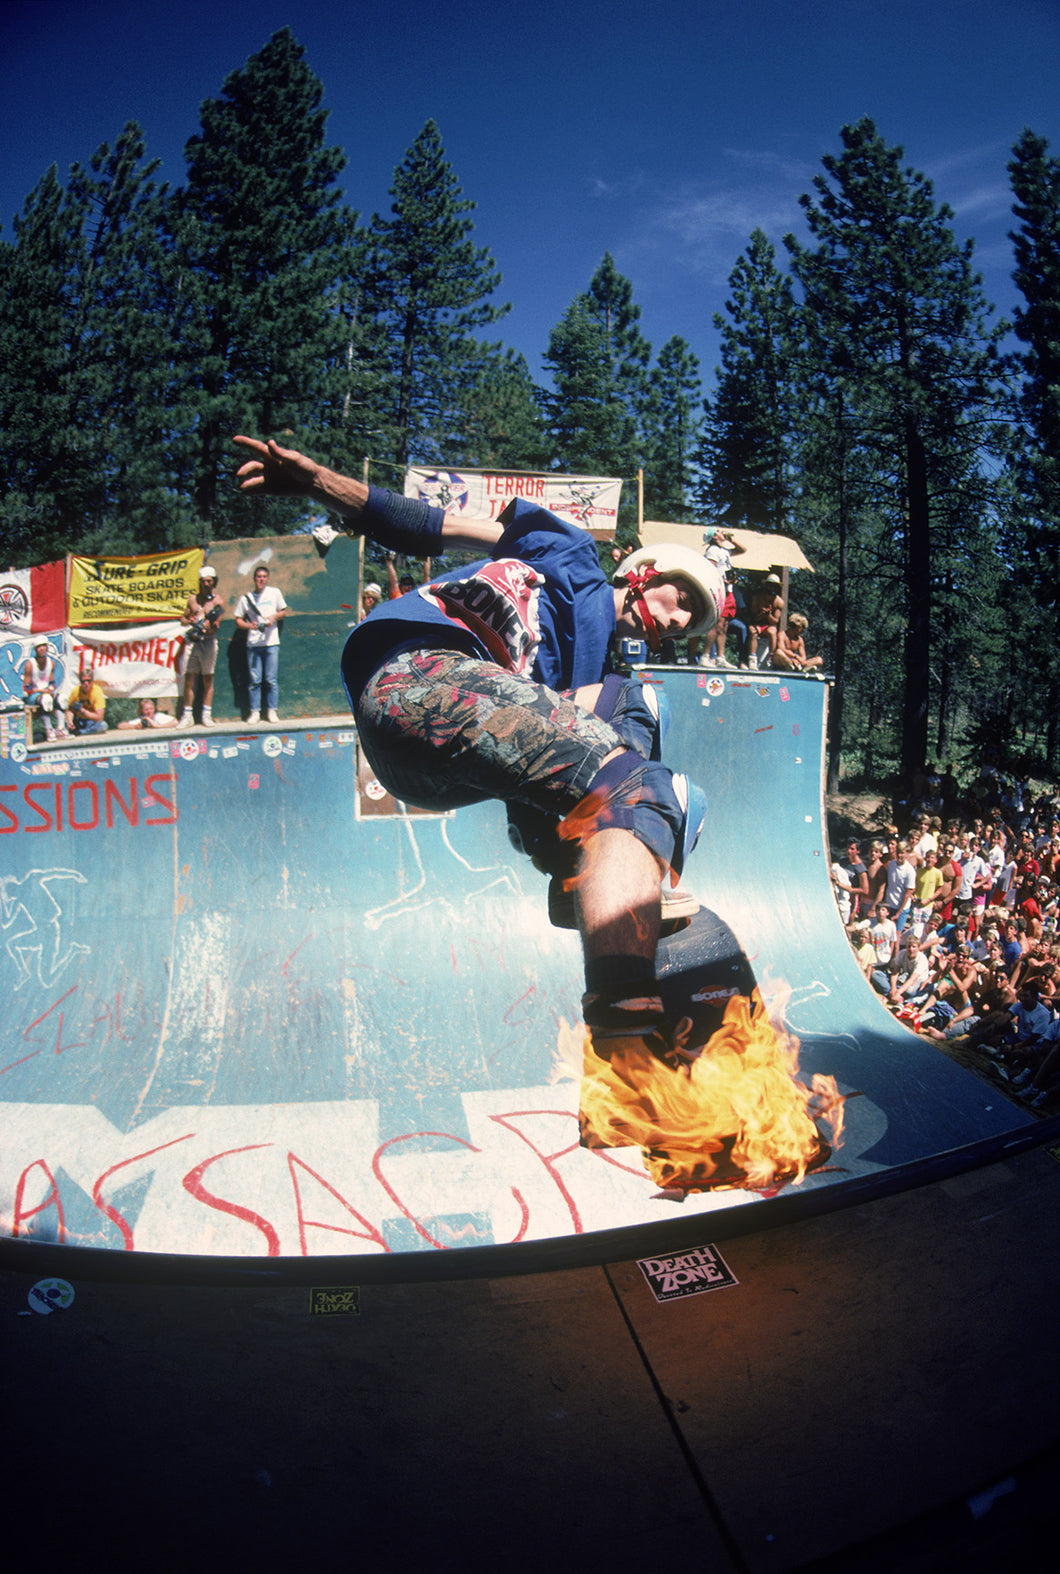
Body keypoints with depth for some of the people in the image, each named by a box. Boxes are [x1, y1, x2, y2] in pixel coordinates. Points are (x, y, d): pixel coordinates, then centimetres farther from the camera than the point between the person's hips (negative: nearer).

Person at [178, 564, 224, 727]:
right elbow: (183, 618, 15)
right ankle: (187, 715, 3)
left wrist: (212, 626, -29)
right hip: (191, 641, 2)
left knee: (208, 679, 1)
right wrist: (191, 622, -7)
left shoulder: (218, 602, 2)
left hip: (208, 641, -2)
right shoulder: (193, 599, 12)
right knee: (189, 678, -1)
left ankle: (207, 715, 6)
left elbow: (216, 625, -6)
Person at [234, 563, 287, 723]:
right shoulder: (246, 598, 7)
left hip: (271, 642, 0)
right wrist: (249, 625, -11)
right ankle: (254, 712, 6)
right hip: (253, 643, 1)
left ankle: (271, 711, 7)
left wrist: (274, 617, -7)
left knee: (271, 680, -2)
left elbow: (283, 612, 14)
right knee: (254, 680, 0)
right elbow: (238, 621, 9)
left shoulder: (275, 592, 7)